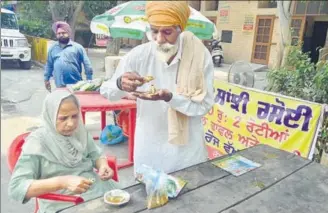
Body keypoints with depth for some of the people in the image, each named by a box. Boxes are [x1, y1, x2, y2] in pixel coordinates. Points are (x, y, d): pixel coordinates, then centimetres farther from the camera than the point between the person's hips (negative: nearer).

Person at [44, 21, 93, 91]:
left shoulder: (77, 47, 1)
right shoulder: (53, 48, 12)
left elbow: (87, 64, -2)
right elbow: (49, 65, 19)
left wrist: (89, 80, -7)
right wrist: (46, 79, 17)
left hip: (76, 85, -3)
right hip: (60, 86, 3)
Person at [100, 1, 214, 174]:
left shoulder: (200, 55, -15)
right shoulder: (138, 55, -14)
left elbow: (204, 105, -14)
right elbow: (106, 92, -6)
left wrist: (169, 97, -30)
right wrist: (120, 85, -29)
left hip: (187, 145, 0)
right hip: (150, 145, 1)